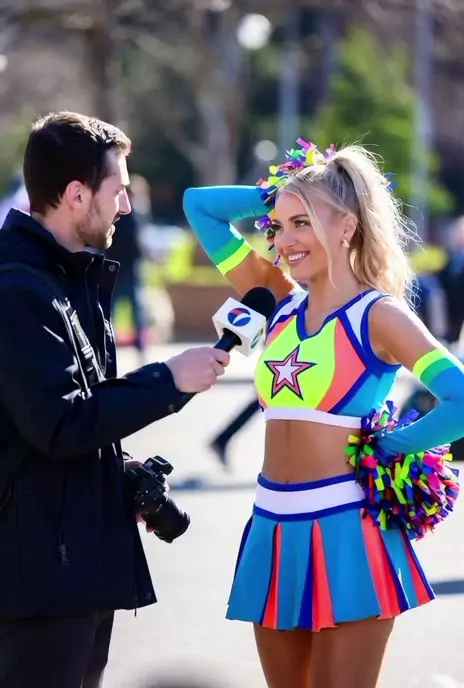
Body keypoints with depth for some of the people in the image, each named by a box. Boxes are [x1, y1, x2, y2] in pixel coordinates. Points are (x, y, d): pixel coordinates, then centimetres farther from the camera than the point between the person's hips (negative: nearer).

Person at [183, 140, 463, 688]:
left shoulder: (379, 315, -7)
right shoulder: (284, 302, 10)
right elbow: (198, 205, 16)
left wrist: (386, 447, -10)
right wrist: (277, 193, 8)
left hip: (344, 531, -6)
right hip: (275, 529, 6)